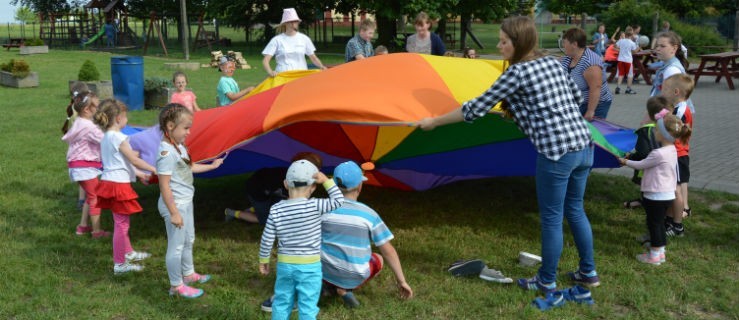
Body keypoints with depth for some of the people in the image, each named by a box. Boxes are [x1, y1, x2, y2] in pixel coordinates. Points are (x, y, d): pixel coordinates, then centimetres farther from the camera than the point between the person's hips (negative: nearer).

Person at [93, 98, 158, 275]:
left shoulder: (105, 137, 11)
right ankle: (119, 264, 4)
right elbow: (134, 160, -15)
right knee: (121, 224, -2)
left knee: (122, 221, 22)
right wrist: (153, 169, -3)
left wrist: (139, 174, 20)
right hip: (119, 184, -10)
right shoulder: (118, 137, -17)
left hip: (109, 181, 10)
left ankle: (128, 252, 37)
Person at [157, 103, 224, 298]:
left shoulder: (179, 146, 5)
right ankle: (176, 286, 17)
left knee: (188, 240, 24)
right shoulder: (166, 152, -24)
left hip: (186, 201, 10)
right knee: (176, 245, 3)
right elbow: (164, 185, -24)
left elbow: (189, 167, 22)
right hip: (175, 204, -10)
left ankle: (188, 274, 44)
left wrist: (212, 166, 29)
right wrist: (174, 213, -23)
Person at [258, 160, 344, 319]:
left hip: (284, 265, 3)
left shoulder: (276, 209, -6)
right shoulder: (314, 206, -17)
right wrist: (326, 180, -6)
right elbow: (339, 201, -7)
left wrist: (263, 260, 10)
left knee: (281, 303, 18)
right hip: (310, 267, -3)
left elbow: (267, 240, -3)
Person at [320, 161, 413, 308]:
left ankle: (330, 283, 7)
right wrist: (401, 281, 2)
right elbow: (388, 250, -6)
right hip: (354, 277, -2)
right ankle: (345, 289, 2)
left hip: (325, 271, 3)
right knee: (379, 260, 27)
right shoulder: (369, 214, -9)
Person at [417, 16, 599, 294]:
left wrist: (434, 121, 2)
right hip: (584, 145, 8)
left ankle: (547, 282, 19)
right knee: (575, 210, 22)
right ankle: (589, 272, 32)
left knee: (551, 218, 6)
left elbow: (477, 108, -7)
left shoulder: (517, 72, -8)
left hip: (556, 152, -8)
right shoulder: (552, 62, 12)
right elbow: (576, 96, 25)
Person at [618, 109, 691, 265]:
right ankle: (660, 252, 28)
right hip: (667, 195, 9)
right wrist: (630, 160, 20)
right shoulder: (672, 150, 6)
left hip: (656, 196, -9)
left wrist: (626, 162, 4)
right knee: (659, 223, 19)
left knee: (654, 224, 2)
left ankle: (654, 255, 11)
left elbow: (641, 165, -12)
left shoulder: (658, 154, -24)